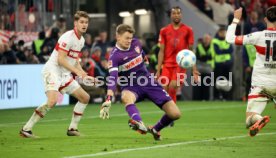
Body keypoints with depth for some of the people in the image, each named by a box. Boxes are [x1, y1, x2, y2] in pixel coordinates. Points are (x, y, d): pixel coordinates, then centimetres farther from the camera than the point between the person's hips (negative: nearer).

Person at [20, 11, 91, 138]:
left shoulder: (81, 40, 14)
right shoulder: (68, 37, -15)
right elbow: (60, 59, -20)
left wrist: (82, 73, 10)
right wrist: (77, 71, -21)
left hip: (65, 75, 10)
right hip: (52, 71, -10)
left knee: (85, 97, 9)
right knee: (52, 101, -29)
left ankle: (72, 129, 17)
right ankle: (26, 129, -23)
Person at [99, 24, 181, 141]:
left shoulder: (136, 43, -1)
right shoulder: (114, 56, -17)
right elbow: (112, 78, -30)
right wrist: (108, 100, -41)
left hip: (148, 82, 5)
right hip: (131, 87, -5)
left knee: (175, 114, -7)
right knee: (126, 97, -44)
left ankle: (155, 130, 20)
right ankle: (139, 123, -68)